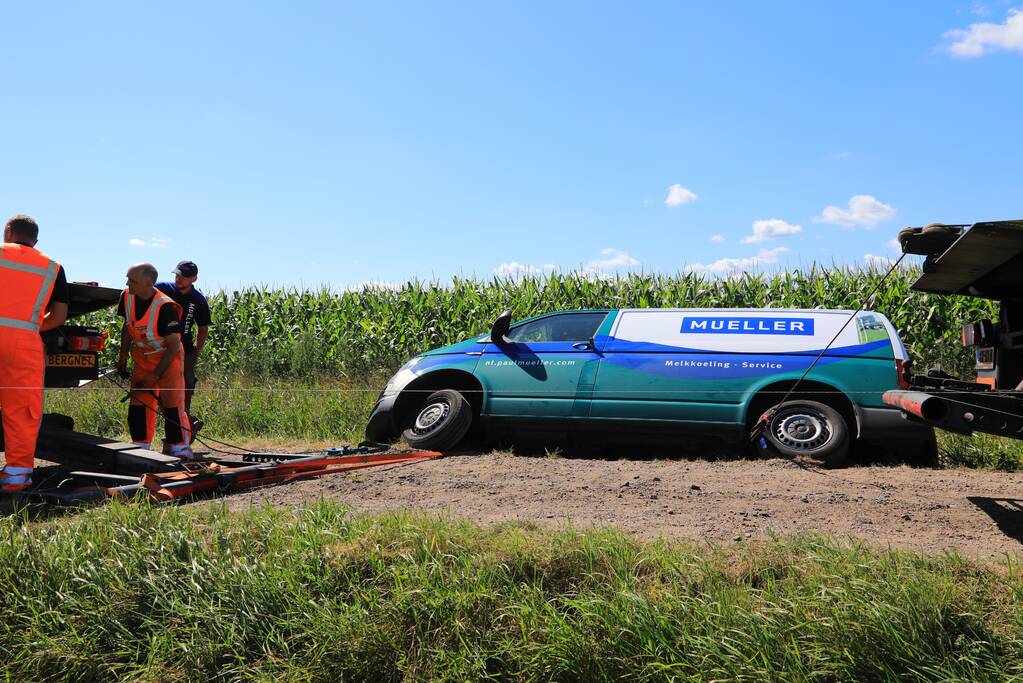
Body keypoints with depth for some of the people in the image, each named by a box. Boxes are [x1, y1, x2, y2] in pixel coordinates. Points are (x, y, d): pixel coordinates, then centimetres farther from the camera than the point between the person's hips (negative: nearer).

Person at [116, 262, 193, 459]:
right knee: (138, 405, 8)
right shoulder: (127, 298, -7)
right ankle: (141, 449, 19)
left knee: (172, 407, -7)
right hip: (142, 358, 6)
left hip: (168, 359, -6)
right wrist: (123, 357, 8)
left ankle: (181, 452, 2)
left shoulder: (166, 307, -27)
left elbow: (174, 346, -21)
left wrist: (154, 376, -20)